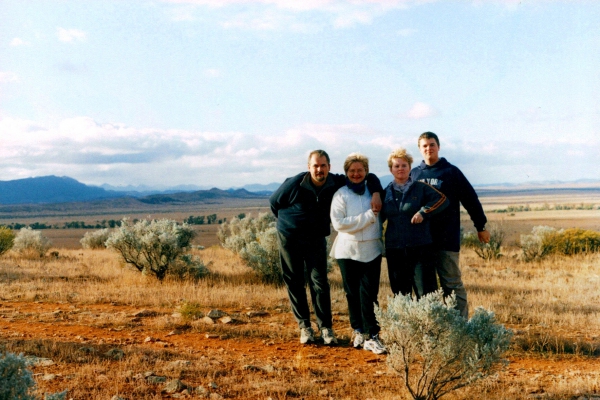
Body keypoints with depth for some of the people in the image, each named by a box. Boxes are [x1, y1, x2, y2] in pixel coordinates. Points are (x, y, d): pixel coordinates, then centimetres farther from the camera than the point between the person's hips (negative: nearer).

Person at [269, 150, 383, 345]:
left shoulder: (336, 183, -13)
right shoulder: (295, 184, -19)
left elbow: (369, 177, -5)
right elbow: (274, 202, -2)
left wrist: (376, 193, -24)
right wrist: (288, 221, 6)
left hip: (316, 239, 1)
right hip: (289, 237, -1)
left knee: (319, 282, -7)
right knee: (294, 283, 2)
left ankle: (326, 327, 0)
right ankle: (304, 326, 12)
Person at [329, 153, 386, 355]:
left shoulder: (373, 191, 10)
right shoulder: (341, 195, -1)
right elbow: (338, 223, -14)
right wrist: (368, 216, -14)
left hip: (372, 250, 2)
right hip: (348, 251, -1)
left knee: (369, 294, -5)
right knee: (353, 293, 6)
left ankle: (372, 336, -4)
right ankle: (358, 331, 22)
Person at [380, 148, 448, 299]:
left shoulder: (421, 188, 3)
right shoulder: (387, 192, 12)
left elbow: (442, 199, -5)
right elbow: (380, 217, 18)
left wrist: (424, 211, -15)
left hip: (420, 247, -3)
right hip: (394, 250, 3)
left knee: (427, 290, -3)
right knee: (400, 292, 9)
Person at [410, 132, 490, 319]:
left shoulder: (451, 172, 1)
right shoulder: (414, 174, 10)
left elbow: (471, 199, 3)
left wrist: (481, 226, 3)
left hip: (447, 240, -3)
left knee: (452, 283, -1)